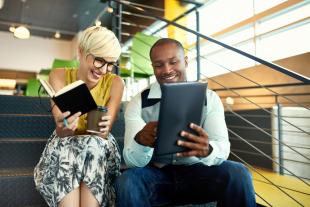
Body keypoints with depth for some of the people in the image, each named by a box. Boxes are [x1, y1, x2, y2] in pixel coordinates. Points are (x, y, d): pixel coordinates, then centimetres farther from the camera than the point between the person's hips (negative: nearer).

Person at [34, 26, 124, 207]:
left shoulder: (115, 83, -12)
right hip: (64, 147, 0)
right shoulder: (59, 76, -11)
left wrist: (102, 129, -41)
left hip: (100, 148, 0)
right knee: (66, 149, -34)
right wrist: (63, 127, -45)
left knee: (94, 146, -34)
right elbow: (61, 133, -21)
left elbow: (104, 134, -17)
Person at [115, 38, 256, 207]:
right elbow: (132, 160, -13)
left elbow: (222, 148, -13)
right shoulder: (138, 103, -4)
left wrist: (207, 150, -37)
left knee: (237, 174, -26)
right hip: (156, 175, 0)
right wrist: (140, 142, -37)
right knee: (126, 183, -30)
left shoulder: (209, 98, -3)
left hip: (197, 173, 1)